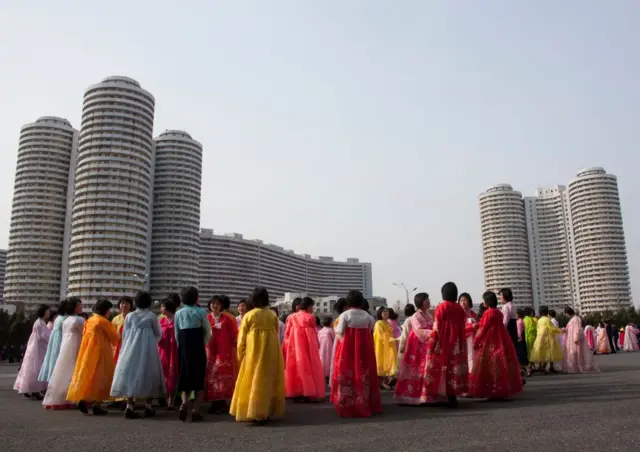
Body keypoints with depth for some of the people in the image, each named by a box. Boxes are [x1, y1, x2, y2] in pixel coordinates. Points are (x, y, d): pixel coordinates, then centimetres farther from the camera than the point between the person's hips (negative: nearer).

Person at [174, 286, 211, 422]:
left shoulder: (178, 314, 6)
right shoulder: (200, 312, -5)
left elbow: (176, 334, 8)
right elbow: (208, 331, -2)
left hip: (183, 348, 3)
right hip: (198, 348, -3)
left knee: (184, 377, 14)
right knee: (198, 377, 6)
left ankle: (184, 402, -10)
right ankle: (195, 410, 2)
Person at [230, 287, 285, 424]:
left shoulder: (248, 315, -4)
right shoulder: (273, 315, 1)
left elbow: (242, 338, 0)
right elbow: (276, 333, 8)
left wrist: (240, 356, 10)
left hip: (253, 352, -2)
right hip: (271, 352, 2)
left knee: (253, 381, 8)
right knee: (268, 380, 11)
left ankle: (252, 412, 8)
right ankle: (265, 413, 14)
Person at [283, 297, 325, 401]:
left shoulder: (291, 317, 4)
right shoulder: (310, 317, -7)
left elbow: (287, 333, 4)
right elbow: (313, 333, 0)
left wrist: (288, 346, 13)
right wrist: (317, 344, 13)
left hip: (294, 347, 4)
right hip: (308, 346, -4)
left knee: (295, 367, 10)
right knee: (308, 368, 1)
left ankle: (295, 392, 12)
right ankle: (309, 392, -1)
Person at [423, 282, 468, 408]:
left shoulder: (441, 307, -9)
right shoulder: (460, 309, 4)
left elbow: (437, 328, -10)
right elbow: (462, 328, 7)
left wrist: (432, 344, -4)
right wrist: (460, 344, 13)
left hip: (442, 343, -4)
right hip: (456, 344, 4)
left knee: (443, 368, 2)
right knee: (454, 367, 9)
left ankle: (448, 396, 1)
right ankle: (453, 396, 11)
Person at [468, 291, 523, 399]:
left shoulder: (488, 313, -14)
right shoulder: (498, 312, 10)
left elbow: (483, 329, -12)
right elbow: (497, 327, 13)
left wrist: (475, 343, -3)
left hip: (490, 344, -8)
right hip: (500, 342, 8)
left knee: (490, 366, -2)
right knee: (500, 366, 10)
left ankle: (493, 392, -1)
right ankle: (503, 391, 15)